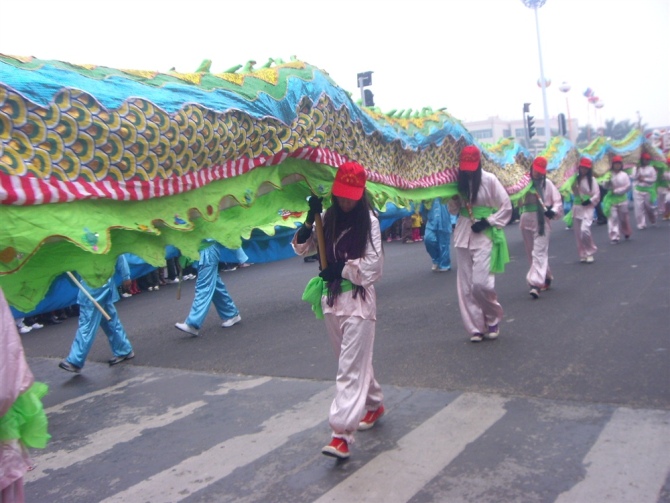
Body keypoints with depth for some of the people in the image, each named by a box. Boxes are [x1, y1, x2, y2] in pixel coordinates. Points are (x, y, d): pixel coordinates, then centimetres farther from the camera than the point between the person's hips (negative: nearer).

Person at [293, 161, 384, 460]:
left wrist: (341, 269, -14)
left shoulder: (369, 221, -6)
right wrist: (310, 220, -10)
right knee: (355, 360, 19)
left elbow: (373, 264, -9)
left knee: (351, 366, -7)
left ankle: (342, 433, -9)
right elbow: (302, 248, 3)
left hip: (358, 299, -5)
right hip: (330, 298, 6)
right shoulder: (328, 218, 7)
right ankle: (374, 404, 40)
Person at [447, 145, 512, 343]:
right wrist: (453, 197, -6)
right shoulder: (458, 182, 6)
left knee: (481, 283, -14)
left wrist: (488, 222, -14)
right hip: (463, 236, 5)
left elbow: (506, 207, -5)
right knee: (465, 286, 4)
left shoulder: (489, 180, -8)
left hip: (485, 236, -5)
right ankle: (476, 328, 14)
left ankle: (493, 318, 13)